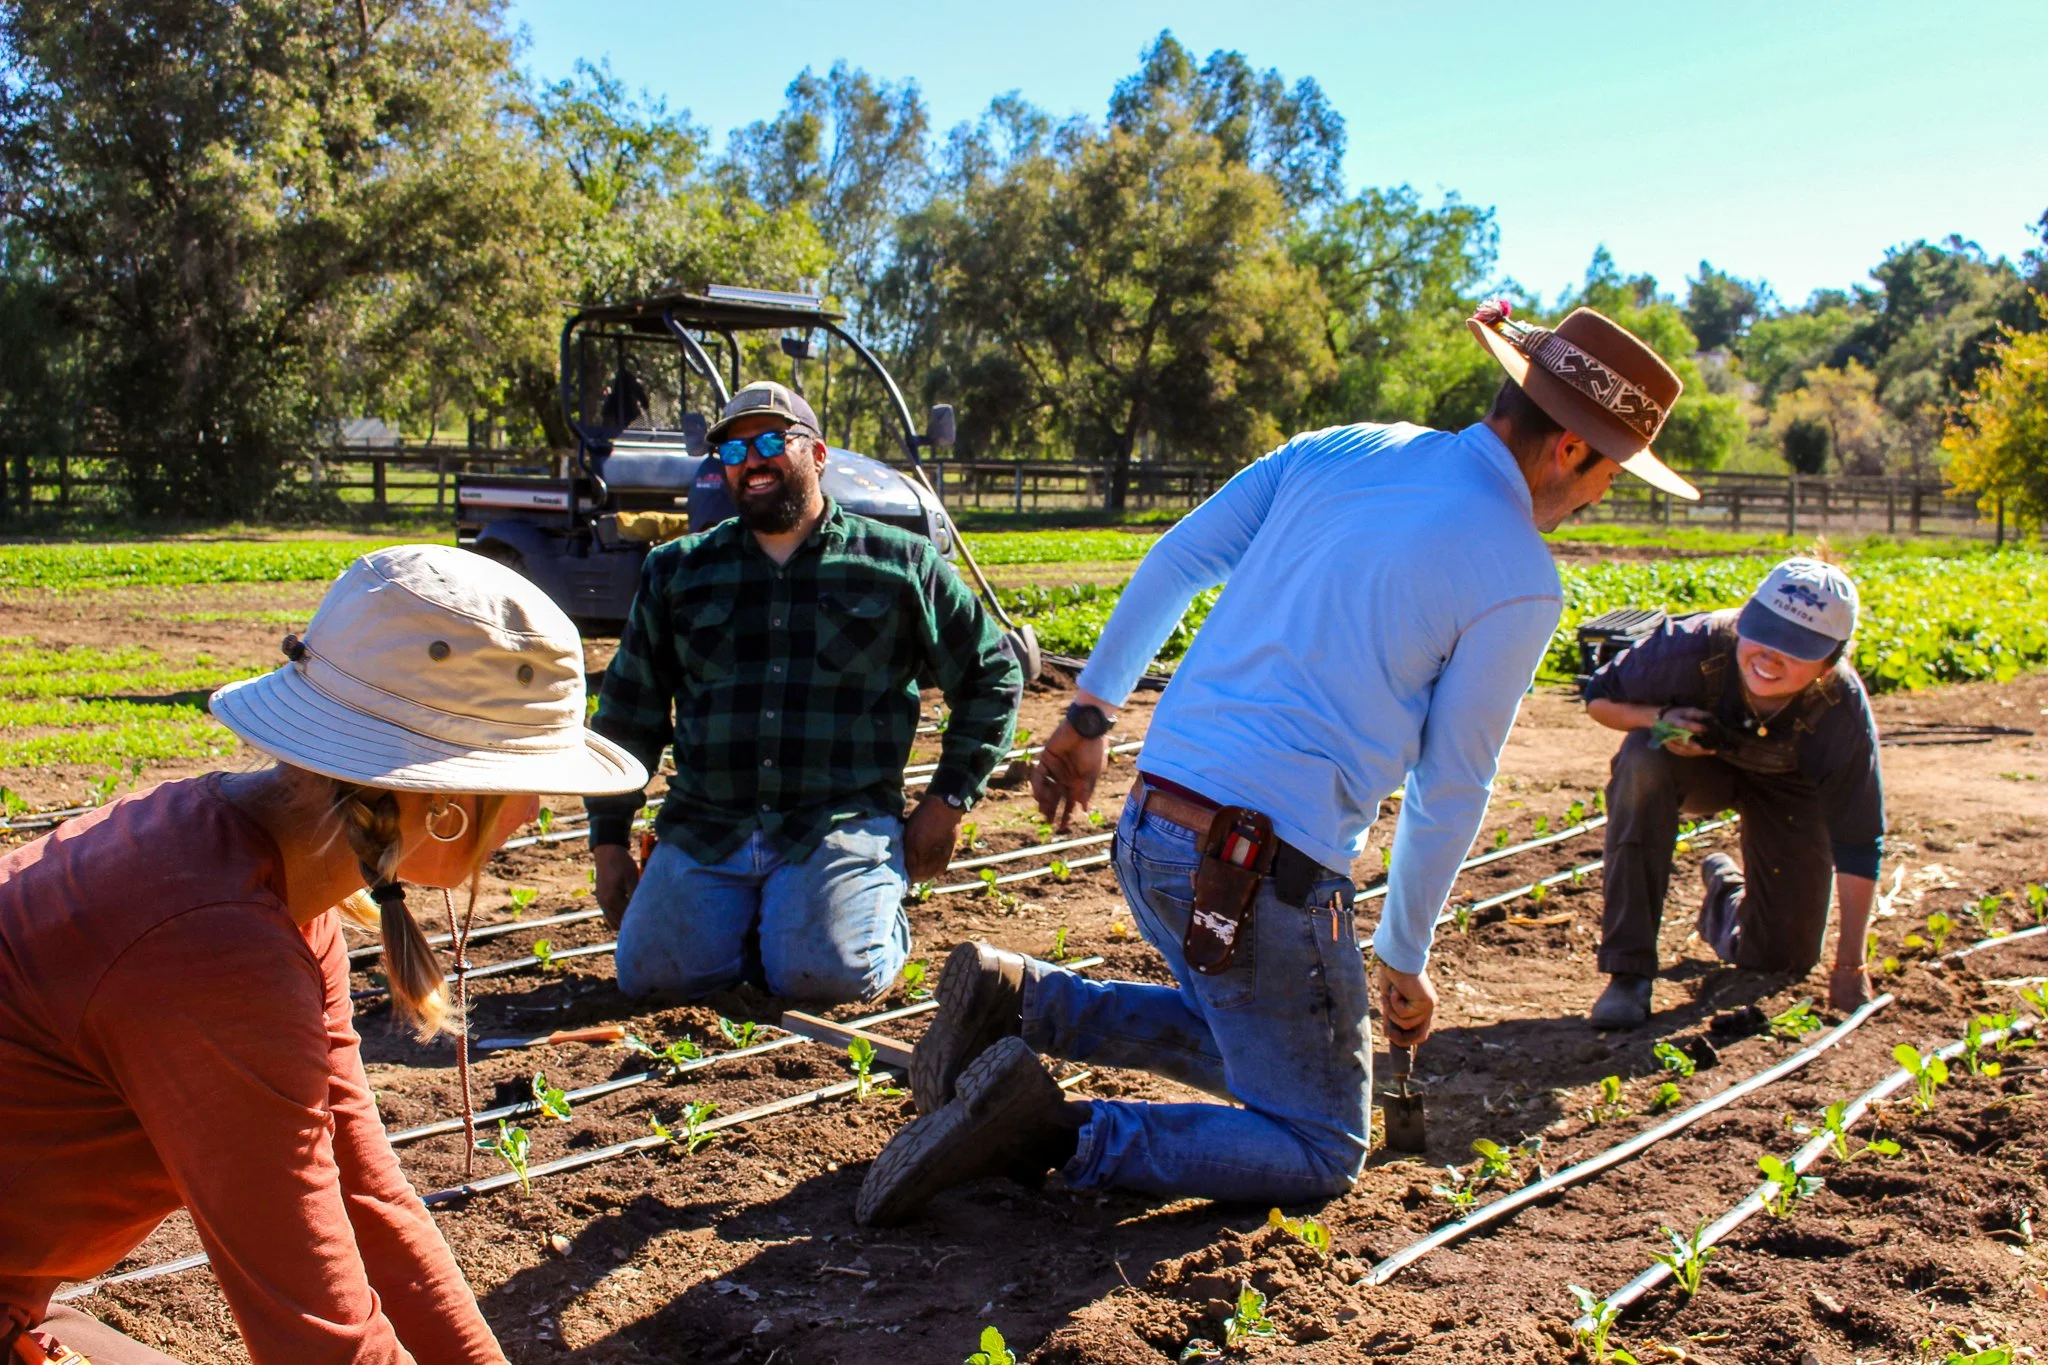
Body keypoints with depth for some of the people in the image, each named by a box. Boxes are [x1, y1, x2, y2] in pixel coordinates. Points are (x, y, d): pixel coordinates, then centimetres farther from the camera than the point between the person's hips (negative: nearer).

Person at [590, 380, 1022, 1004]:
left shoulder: (900, 565, 7)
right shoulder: (676, 572, 15)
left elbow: (993, 678, 12)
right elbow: (628, 713, 19)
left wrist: (946, 801, 4)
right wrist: (609, 843, 14)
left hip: (843, 822, -3)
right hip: (704, 829, 3)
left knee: (822, 974, -25)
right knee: (649, 971, -17)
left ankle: (881, 920, 11)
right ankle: (750, 922, 15)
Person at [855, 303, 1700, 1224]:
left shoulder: (1341, 448, 9)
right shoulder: (1518, 581, -8)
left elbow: (1174, 562, 10)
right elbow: (1451, 790, -3)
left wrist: (1090, 714, 19)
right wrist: (1405, 962, 10)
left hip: (1148, 830, 8)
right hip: (1259, 871, -8)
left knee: (1244, 1035, 30)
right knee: (1320, 1152, 9)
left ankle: (1019, 999, 12)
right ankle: (1057, 1138, -11)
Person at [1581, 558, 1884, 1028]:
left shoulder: (1844, 711, -34)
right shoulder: (1695, 646, -36)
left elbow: (1858, 843, -24)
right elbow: (1600, 697, -17)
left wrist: (1850, 966, -21)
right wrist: (1659, 719, -39)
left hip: (1787, 787, 1)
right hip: (1698, 762, -1)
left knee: (1784, 958, -4)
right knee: (1641, 764, -39)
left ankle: (1727, 887, 36)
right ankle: (1628, 971, -29)